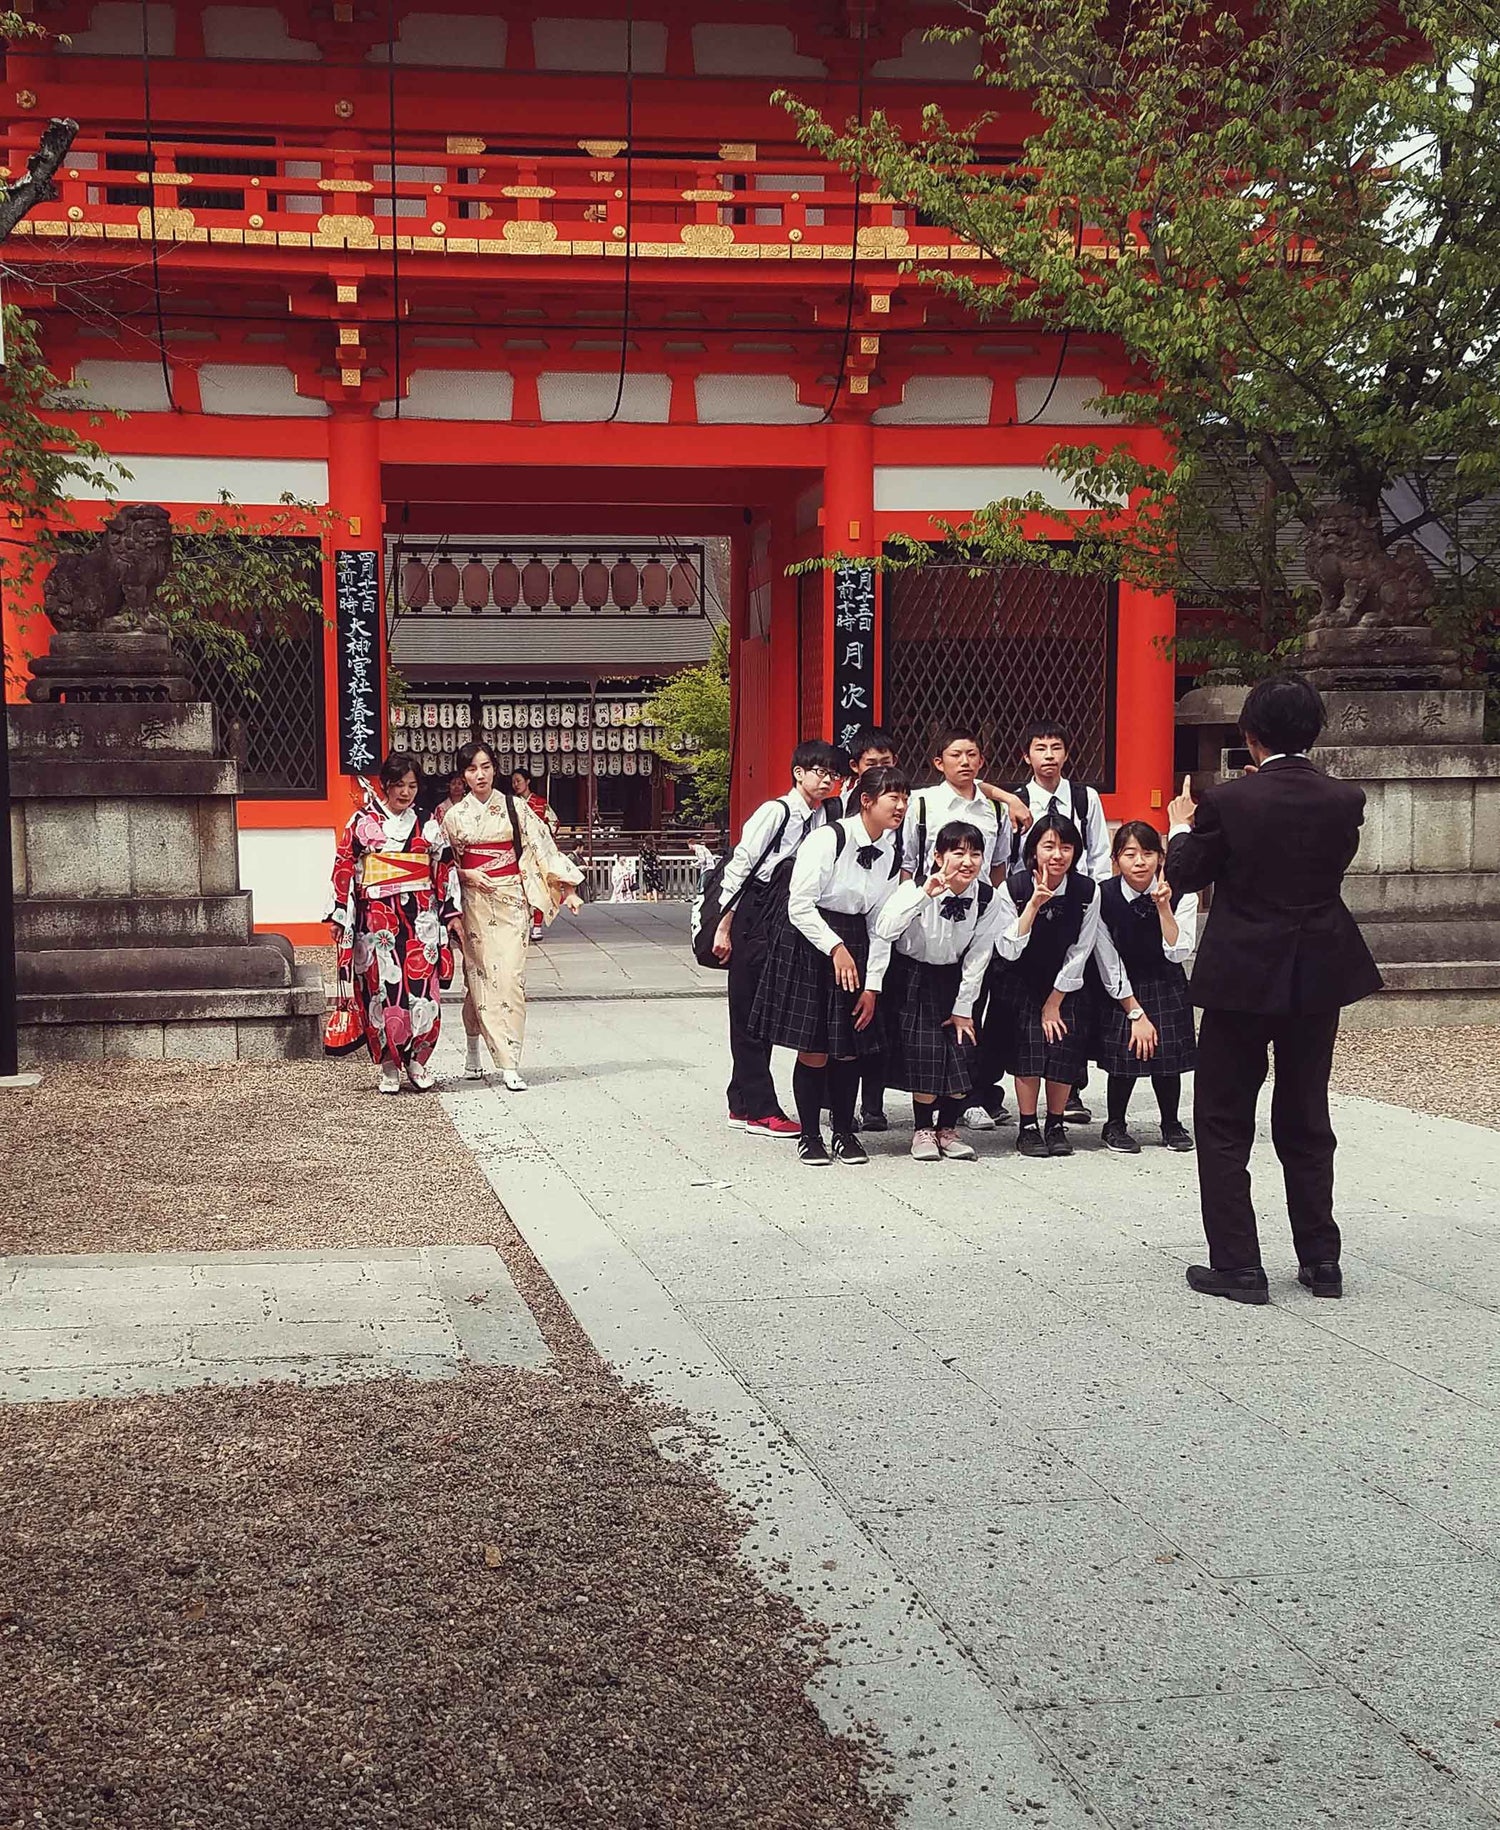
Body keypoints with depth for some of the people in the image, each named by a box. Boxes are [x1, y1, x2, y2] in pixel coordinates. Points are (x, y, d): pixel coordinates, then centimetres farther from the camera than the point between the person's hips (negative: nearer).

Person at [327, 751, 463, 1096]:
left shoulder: (428, 825, 10)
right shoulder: (362, 822, 4)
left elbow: (445, 869, 13)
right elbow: (344, 867, 4)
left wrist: (451, 912, 9)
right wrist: (339, 915, 1)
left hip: (420, 918, 2)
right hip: (376, 918, -2)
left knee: (421, 987, -5)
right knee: (381, 986, -3)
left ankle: (417, 1059, 8)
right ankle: (388, 1065, 5)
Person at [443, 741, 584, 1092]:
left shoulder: (514, 807, 3)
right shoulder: (454, 815, 5)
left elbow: (542, 846, 1)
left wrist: (567, 888, -5)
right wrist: (466, 874, -9)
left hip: (512, 899, -1)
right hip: (475, 901, 1)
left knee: (509, 976, -8)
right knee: (479, 975, 3)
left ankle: (510, 1066, -10)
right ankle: (474, 1051, 21)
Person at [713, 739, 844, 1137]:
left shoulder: (825, 820, 5)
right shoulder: (776, 811, -13)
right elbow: (739, 866, -11)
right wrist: (724, 926, -11)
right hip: (754, 914, -7)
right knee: (748, 1011, 1)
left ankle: (742, 1105, 22)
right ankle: (760, 1110, 5)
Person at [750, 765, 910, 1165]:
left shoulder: (892, 854, 5)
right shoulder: (829, 839, -16)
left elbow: (880, 924, 6)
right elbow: (800, 905, -17)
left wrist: (873, 985, 1)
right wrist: (835, 947, -22)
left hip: (854, 945, 6)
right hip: (808, 942, -5)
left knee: (850, 1046, 6)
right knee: (813, 1049, -3)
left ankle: (845, 1133, 20)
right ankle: (809, 1136, 11)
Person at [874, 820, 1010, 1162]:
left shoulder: (988, 897, -11)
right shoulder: (916, 889, -21)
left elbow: (978, 956, -6)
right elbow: (884, 930, -37)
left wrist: (963, 1008, -6)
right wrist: (924, 895, -45)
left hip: (954, 979, 3)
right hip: (912, 978, -3)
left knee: (962, 1055, -4)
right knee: (924, 1055, -10)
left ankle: (948, 1128, 16)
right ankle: (922, 1130, 10)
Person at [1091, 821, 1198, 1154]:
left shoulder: (1180, 894, -12)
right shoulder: (1103, 897, -16)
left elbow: (1178, 953, -19)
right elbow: (1109, 967, -11)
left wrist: (1163, 905, -27)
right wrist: (1136, 1013, -12)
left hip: (1167, 985, 2)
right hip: (1120, 990, -2)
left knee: (1169, 1053, -4)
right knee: (1125, 1051, -13)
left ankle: (1171, 1124, 18)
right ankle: (1115, 1126, 8)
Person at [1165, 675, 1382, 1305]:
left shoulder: (1228, 801, -15)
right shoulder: (1346, 801, -6)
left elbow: (1185, 875, -3)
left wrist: (1182, 826, 17)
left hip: (1241, 980, -4)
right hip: (1318, 978, 4)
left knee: (1224, 1124, 7)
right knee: (1306, 1122, 17)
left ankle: (1237, 1266, 6)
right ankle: (1320, 1260, 21)